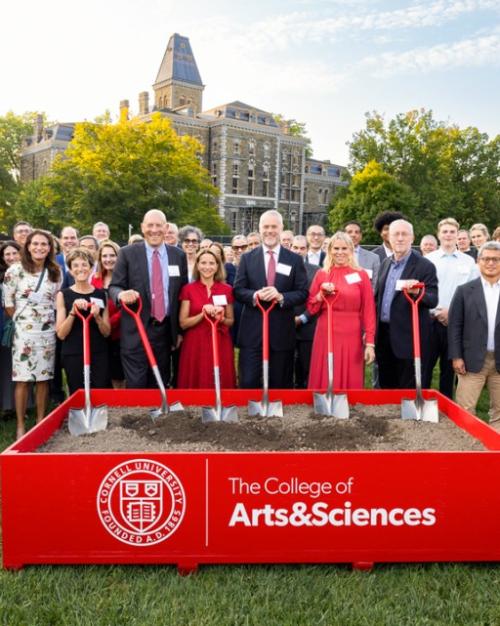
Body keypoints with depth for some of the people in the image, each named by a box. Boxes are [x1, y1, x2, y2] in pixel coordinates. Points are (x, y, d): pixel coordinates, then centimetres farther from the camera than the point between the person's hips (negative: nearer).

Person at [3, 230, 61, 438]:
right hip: (24, 331, -3)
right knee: (22, 379, -2)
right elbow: (8, 303, 0)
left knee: (43, 378, 7)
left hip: (48, 332, 3)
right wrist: (21, 320, 4)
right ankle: (21, 426, 8)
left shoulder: (55, 272, 5)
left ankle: (41, 423, 17)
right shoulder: (15, 270, -4)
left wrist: (50, 320, 7)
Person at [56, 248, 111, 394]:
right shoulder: (63, 295, 1)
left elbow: (107, 332, 6)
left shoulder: (101, 294, 6)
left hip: (99, 355, 2)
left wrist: (97, 317, -13)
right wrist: (73, 311, -16)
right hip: (73, 356, -1)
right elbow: (61, 334, -4)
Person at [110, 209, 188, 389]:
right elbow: (114, 286, -1)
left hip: (166, 330, 3)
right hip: (135, 330, -3)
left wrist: (180, 330, 10)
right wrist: (121, 294, -26)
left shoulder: (179, 255, 8)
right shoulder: (127, 253, -1)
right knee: (136, 386, -3)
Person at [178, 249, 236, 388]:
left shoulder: (227, 289, 5)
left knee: (221, 384, 1)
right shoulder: (188, 289, 1)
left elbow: (231, 321, 12)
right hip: (195, 345, -1)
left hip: (221, 345, 1)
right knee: (196, 384, -1)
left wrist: (221, 318, -9)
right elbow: (183, 323, -3)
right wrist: (202, 314, -17)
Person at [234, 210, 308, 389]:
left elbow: (303, 292, 1)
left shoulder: (295, 259, 4)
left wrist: (281, 297, -17)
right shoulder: (247, 258, 6)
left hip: (282, 331, 0)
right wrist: (255, 295, -18)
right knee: (248, 382, 0)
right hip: (252, 331, 0)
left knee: (280, 385, 11)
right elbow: (238, 290, 3)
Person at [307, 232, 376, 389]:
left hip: (351, 337, -2)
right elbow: (311, 309, 8)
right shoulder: (321, 274, 7)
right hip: (325, 336, 2)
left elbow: (368, 311, -2)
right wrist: (322, 293, -10)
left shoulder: (361, 275, 1)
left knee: (351, 384, 3)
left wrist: (370, 343, -7)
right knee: (324, 383, 5)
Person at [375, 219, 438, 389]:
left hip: (409, 337, -6)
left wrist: (418, 292, -35)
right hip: (383, 335, 6)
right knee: (386, 388, 17)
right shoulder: (385, 263, 10)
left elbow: (433, 301, -14)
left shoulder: (425, 266, -9)